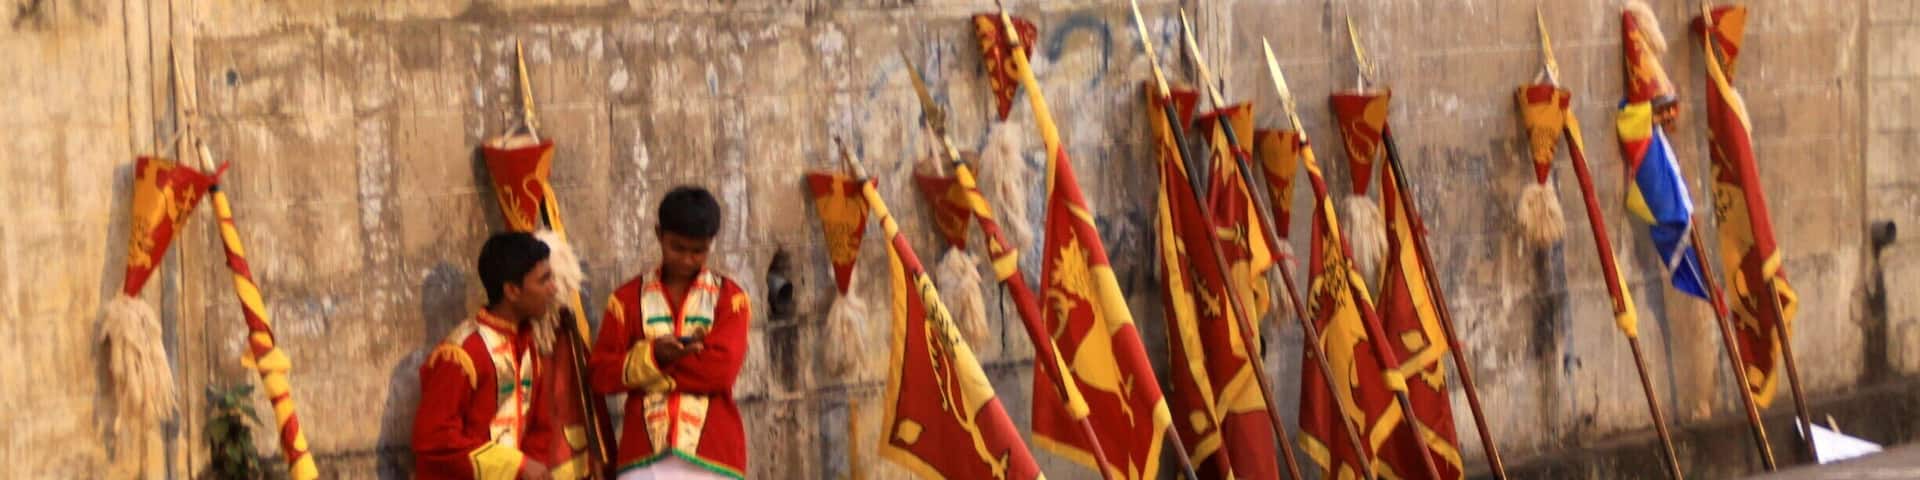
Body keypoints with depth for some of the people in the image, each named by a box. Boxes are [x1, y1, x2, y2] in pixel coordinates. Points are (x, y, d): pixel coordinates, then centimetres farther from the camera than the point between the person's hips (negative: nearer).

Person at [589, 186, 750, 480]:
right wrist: (650, 357, -14)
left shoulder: (730, 298, 6)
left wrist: (648, 370, -7)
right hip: (646, 456, 1)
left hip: (711, 453, -1)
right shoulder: (629, 298, 10)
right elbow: (600, 372, 3)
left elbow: (722, 368, -9)